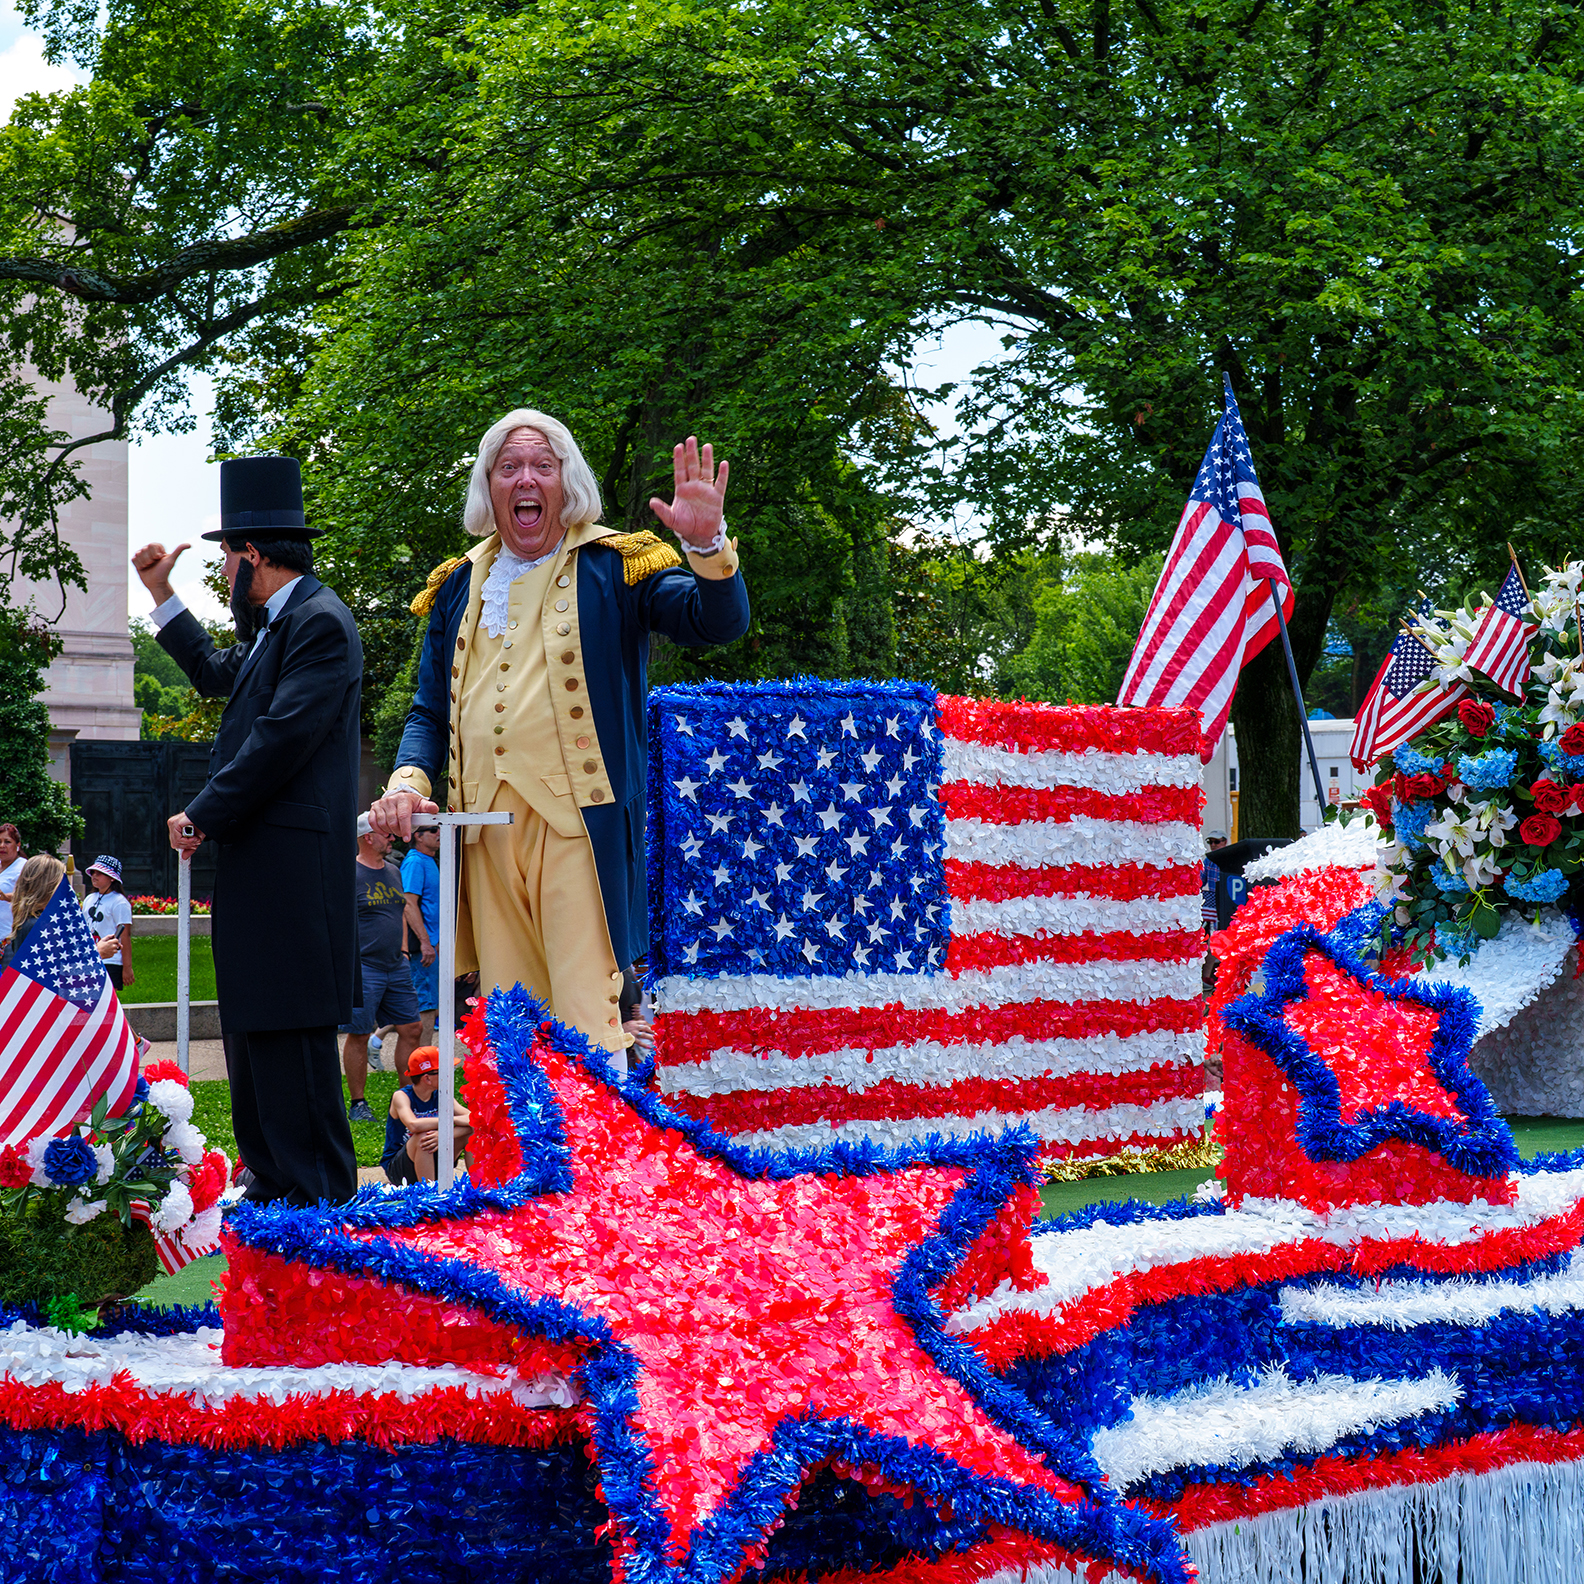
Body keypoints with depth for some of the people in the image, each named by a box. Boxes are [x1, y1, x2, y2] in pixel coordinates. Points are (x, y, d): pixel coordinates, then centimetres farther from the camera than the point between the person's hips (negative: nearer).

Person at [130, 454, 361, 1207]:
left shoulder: (320, 623, -12)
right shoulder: (274, 626, 19)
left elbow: (281, 741, -20)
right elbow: (219, 676, 38)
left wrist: (201, 817, -13)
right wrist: (161, 593, 36)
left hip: (292, 868, -11)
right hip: (255, 862, 11)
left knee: (289, 1029, -10)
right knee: (251, 1028, 12)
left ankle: (318, 1193, -7)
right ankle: (272, 1181, 18)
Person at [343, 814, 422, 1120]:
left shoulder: (393, 871, 15)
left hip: (395, 968, 7)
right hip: (363, 968, -7)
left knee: (410, 1029, 5)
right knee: (359, 1036, -2)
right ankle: (357, 1103, 5)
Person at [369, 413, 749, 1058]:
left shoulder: (613, 566, 4)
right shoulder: (460, 585, 18)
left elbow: (719, 623, -8)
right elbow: (430, 711, 21)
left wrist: (708, 545, -26)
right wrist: (410, 781, 3)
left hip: (578, 818, -5)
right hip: (485, 825, 5)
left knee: (585, 1014, -11)